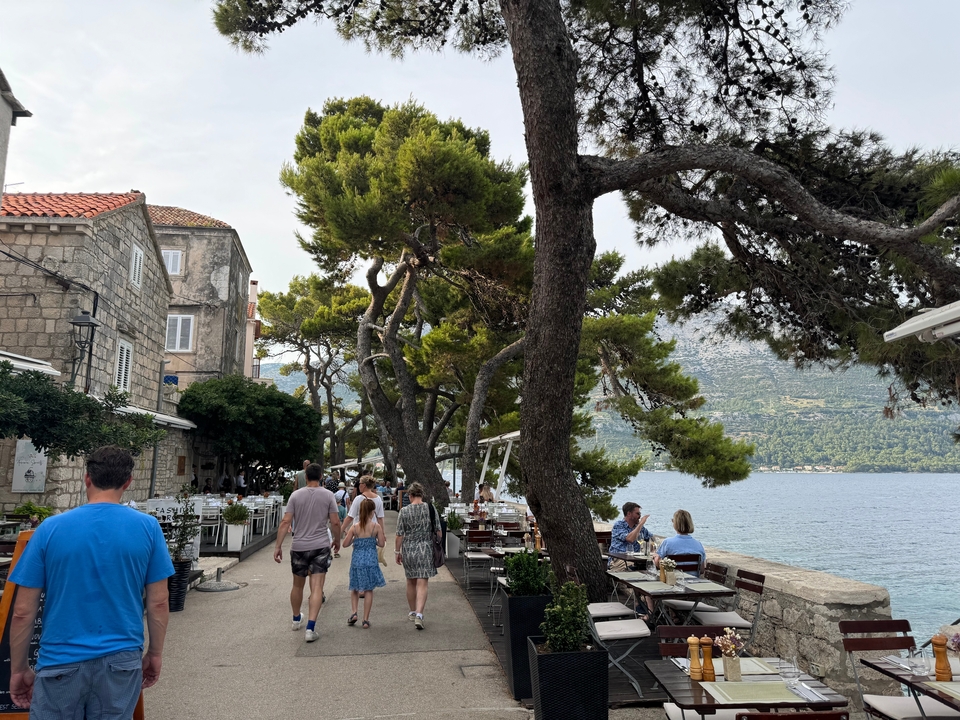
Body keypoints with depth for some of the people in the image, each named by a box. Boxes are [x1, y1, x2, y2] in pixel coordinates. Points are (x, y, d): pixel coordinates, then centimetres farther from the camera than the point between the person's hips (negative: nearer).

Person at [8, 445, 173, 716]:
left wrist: (18, 669, 10)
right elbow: (158, 603, -3)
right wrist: (155, 653, 10)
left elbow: (23, 612, -2)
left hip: (61, 662, 0)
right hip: (121, 661, 1)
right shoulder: (148, 527, -6)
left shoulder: (50, 529, -5)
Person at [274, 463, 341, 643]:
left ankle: (296, 619, 38)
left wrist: (278, 546, -1)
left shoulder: (295, 495, -2)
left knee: (298, 585, 19)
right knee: (317, 587, -2)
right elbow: (335, 522, -4)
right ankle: (310, 628, -11)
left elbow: (285, 522, -6)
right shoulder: (328, 495, -4)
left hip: (299, 547, 2)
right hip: (320, 546, -2)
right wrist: (337, 540, 12)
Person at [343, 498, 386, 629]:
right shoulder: (376, 526, -8)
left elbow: (345, 544, -2)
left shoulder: (354, 527, -5)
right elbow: (381, 544, -3)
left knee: (355, 589, 20)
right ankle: (366, 620, 9)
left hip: (357, 560, 1)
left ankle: (354, 612, 5)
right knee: (369, 590, 8)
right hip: (371, 561, -1)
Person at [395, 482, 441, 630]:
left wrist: (398, 552, 7)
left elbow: (399, 535, -4)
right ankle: (419, 615, -15)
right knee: (422, 584, -1)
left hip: (408, 550, 1)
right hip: (426, 550, -1)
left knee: (410, 582, 17)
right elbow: (438, 531, -2)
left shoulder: (404, 511, -6)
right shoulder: (431, 509, -5)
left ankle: (412, 612, 31)